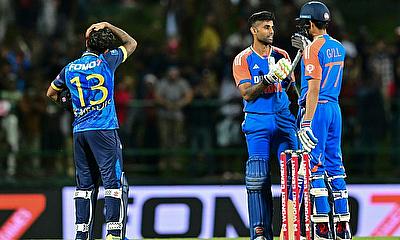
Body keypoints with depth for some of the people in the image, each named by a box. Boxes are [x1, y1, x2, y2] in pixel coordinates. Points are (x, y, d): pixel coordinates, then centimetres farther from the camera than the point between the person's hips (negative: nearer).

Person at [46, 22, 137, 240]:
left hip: (79, 131, 5)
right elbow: (132, 44, 15)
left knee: (85, 184, 9)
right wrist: (108, 26, 16)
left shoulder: (69, 69, 9)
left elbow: (51, 93, 26)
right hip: (104, 130, -5)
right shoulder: (106, 61, -2)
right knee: (114, 181, -5)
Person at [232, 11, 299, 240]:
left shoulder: (281, 56, 13)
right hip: (258, 121, -3)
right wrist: (267, 79, -23)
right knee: (258, 176, -11)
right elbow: (247, 94, -10)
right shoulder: (243, 60, 2)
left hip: (283, 118, 3)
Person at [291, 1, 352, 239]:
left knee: (314, 166, -6)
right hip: (335, 107, 8)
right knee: (335, 165, 11)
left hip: (317, 108, -8)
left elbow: (314, 88, -19)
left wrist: (307, 122, -21)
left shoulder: (314, 48, -13)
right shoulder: (338, 47, 11)